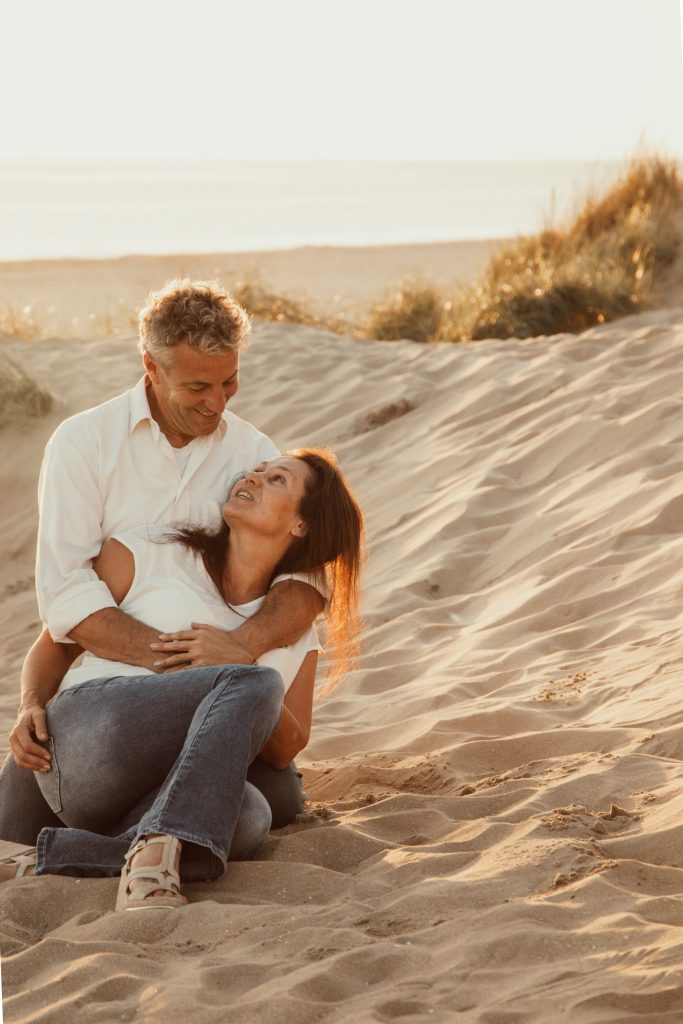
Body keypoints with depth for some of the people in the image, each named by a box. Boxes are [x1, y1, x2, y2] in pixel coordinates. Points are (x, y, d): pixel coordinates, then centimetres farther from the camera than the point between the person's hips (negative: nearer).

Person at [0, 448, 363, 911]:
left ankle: (52, 860, -32)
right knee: (257, 683, -28)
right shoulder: (150, 553, 13)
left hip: (161, 796, 3)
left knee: (249, 819, -35)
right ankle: (157, 850, -41)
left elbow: (284, 749, 10)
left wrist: (232, 662, -6)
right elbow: (56, 643, 15)